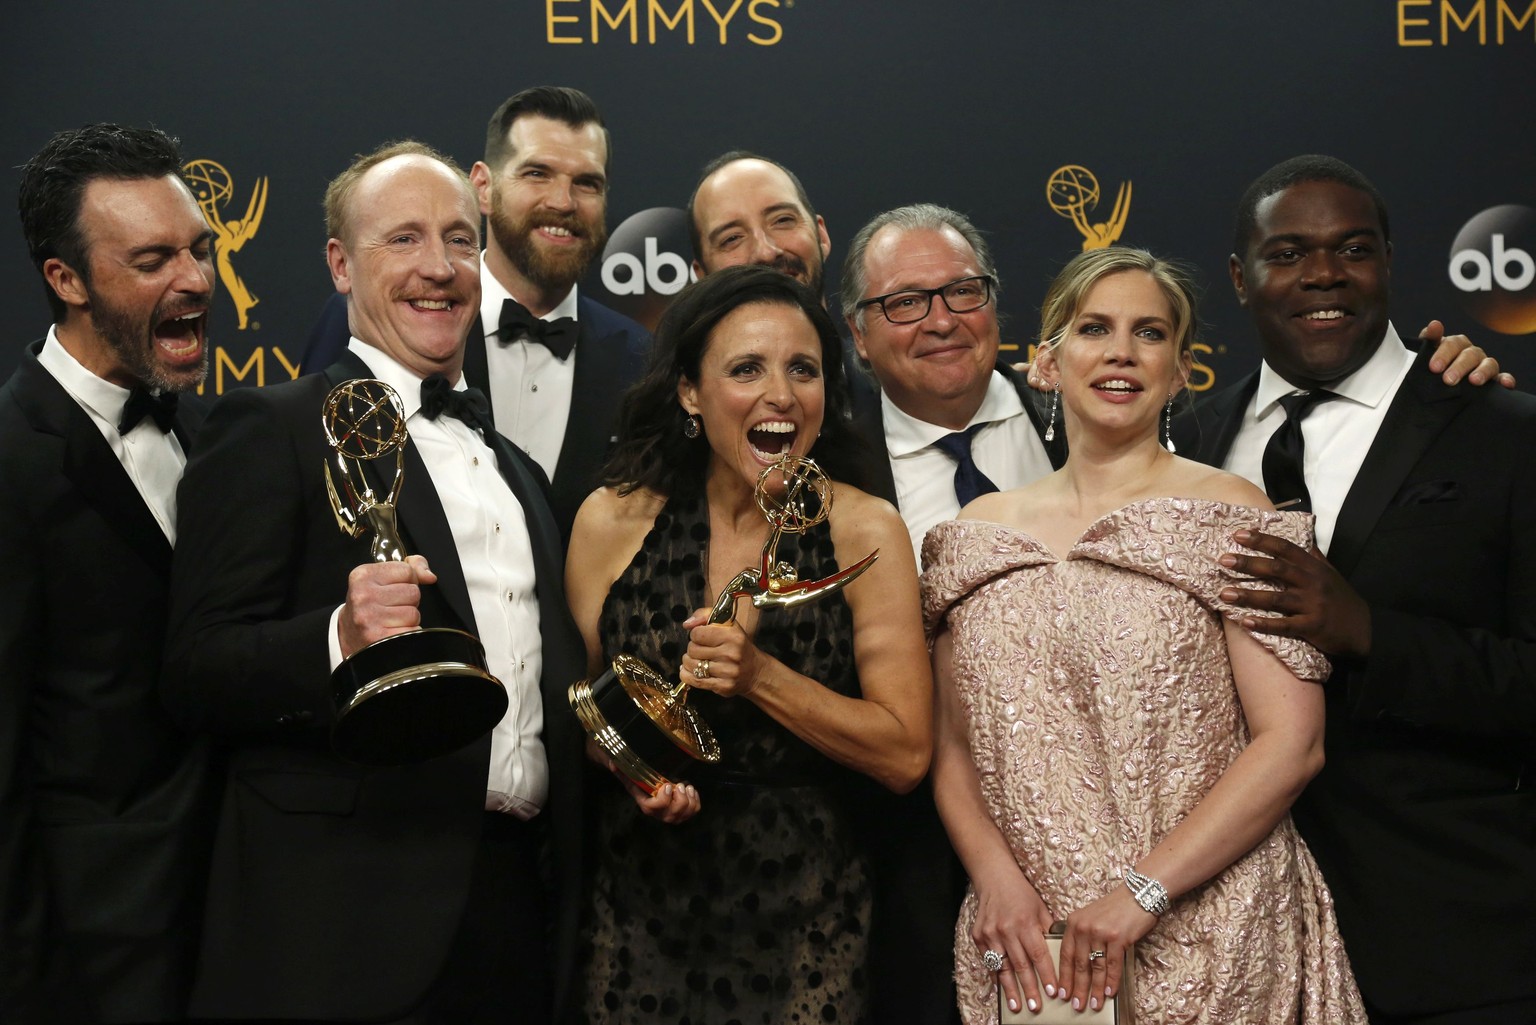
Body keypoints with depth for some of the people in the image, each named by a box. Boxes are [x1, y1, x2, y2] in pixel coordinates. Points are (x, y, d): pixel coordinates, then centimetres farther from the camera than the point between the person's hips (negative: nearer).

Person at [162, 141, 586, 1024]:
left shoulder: (517, 471, 19)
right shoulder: (271, 429, -3)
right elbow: (197, 675, -11)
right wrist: (338, 641, -27)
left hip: (522, 909, 6)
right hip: (353, 916, -6)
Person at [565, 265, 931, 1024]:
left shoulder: (863, 531, -7)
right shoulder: (611, 521, -3)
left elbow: (904, 755, -10)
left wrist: (760, 677, -21)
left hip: (804, 901, -1)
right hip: (639, 892, 1)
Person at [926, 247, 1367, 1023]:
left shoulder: (1228, 516, -3)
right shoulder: (980, 533, 8)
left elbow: (1291, 742, -10)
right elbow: (953, 747, 9)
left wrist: (1141, 893, -16)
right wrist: (996, 877, -9)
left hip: (1205, 943, -3)